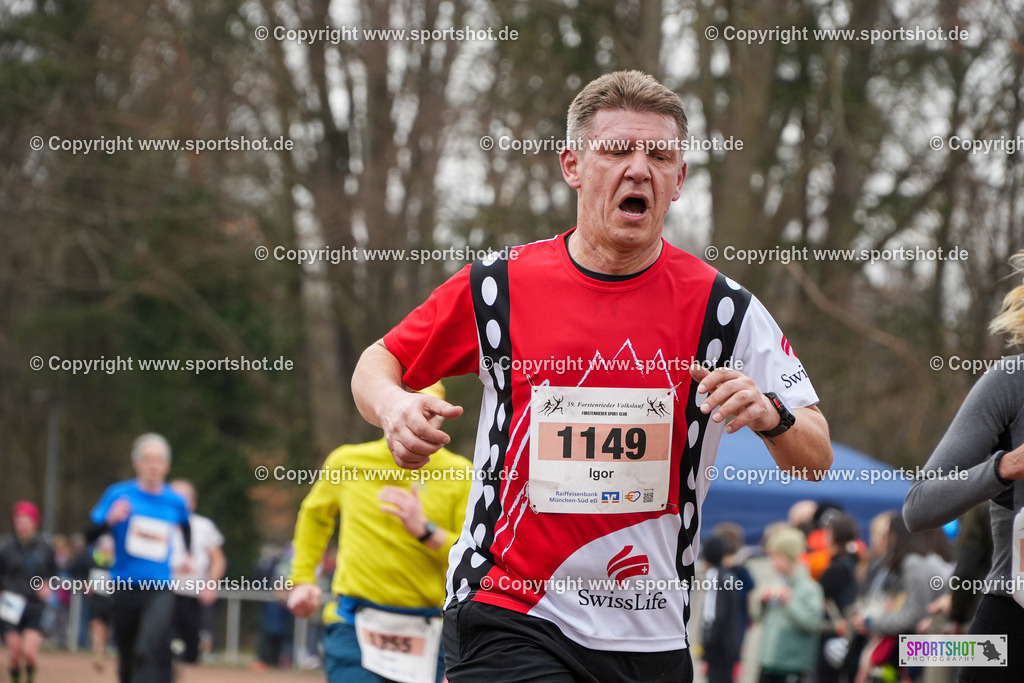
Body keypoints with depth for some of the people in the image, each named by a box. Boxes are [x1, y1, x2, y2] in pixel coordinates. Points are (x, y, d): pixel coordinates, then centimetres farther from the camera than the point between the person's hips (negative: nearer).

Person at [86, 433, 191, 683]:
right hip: (125, 587, 1)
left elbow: (186, 527, 29)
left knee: (149, 650, -23)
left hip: (159, 590, -1)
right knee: (127, 657, 12)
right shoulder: (119, 494, -1)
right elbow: (90, 535, -5)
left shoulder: (175, 502, 5)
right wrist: (110, 520, -22)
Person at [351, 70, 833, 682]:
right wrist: (393, 405, -11)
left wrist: (772, 415, -21)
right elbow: (380, 361, 13)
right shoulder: (498, 286, 0)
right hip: (507, 621, -2)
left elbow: (817, 460, 1)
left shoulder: (722, 306, 0)